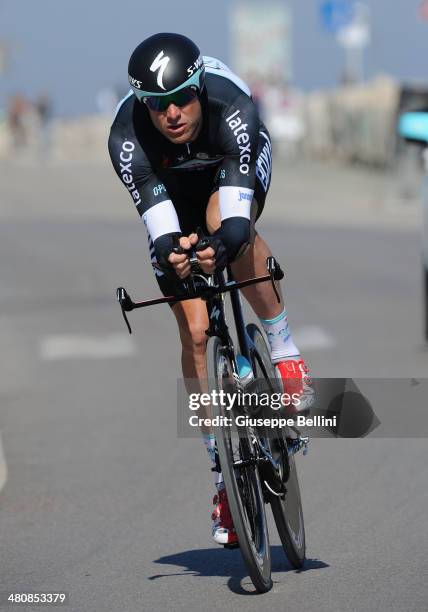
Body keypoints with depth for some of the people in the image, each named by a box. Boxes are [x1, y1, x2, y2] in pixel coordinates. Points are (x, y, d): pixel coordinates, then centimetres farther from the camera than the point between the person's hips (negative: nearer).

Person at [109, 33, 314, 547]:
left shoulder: (232, 106, -40)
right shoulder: (127, 137, -36)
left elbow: (234, 203, -50)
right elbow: (153, 206, -43)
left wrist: (227, 238, -71)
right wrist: (168, 251, -64)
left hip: (238, 164, -1)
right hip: (173, 185, 1)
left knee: (226, 225, -39)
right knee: (195, 334, -8)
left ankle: (285, 354, -20)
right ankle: (224, 474, 1)